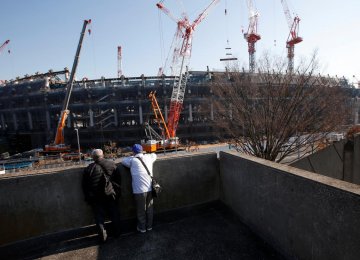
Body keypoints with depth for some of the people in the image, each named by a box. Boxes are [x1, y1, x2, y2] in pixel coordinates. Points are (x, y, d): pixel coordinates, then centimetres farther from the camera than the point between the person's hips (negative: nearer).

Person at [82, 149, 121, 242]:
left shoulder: (88, 169, -9)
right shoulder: (112, 164, -7)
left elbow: (84, 186, 0)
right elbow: (118, 180, 0)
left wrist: (88, 197, 13)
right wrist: (117, 193, 12)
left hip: (96, 199, -1)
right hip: (111, 196, 1)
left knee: (99, 217, 13)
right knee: (115, 214, 16)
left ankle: (103, 236, 20)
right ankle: (117, 232, 28)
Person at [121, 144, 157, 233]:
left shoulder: (132, 160, -6)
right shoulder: (148, 157, 5)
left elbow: (123, 160, 12)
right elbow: (154, 155, 26)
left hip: (139, 190, -3)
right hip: (150, 188, 4)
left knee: (141, 210, 14)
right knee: (149, 208, 19)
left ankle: (142, 227, 30)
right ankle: (149, 226, 34)